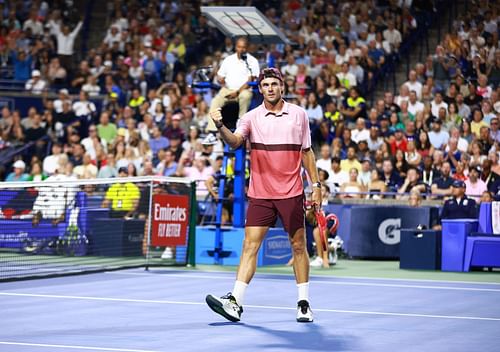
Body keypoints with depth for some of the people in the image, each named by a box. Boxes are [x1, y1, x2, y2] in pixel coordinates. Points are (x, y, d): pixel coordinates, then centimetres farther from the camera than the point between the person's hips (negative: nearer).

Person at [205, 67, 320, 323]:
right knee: (250, 245, -7)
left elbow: (307, 152, 10)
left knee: (298, 246, 6)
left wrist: (316, 184, 6)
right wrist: (220, 127, -36)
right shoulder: (252, 117, 0)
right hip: (260, 194, 0)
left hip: (291, 193, 1)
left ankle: (304, 304, 16)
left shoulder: (298, 114, 4)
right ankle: (235, 302, -12)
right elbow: (235, 142, -16)